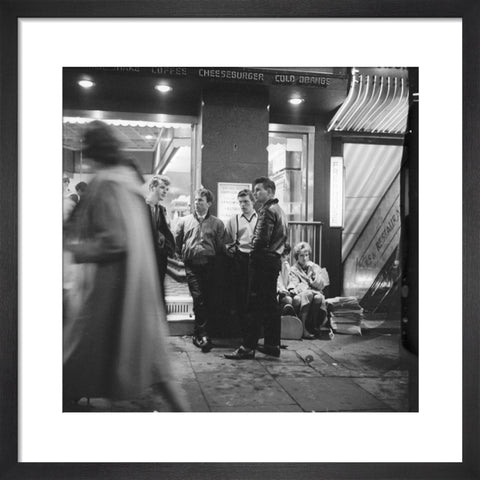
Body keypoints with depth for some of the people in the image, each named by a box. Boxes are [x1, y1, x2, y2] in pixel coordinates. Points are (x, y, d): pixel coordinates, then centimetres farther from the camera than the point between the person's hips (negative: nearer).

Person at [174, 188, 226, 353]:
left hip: (209, 265, 1)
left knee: (209, 299, 2)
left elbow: (221, 247, 6)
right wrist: (185, 254, 11)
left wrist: (212, 257, 0)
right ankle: (203, 334, -8)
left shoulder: (217, 223, 8)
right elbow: (177, 242, 15)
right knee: (198, 297, -11)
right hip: (192, 265, 0)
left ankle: (199, 334, 15)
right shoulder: (184, 221, 12)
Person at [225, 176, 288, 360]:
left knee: (256, 305, -7)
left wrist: (253, 251, -4)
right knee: (271, 303, 13)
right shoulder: (279, 210, 18)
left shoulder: (267, 210, -13)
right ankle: (272, 344, 19)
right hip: (275, 259, 10)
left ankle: (248, 347, -3)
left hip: (263, 261, -10)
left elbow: (261, 239, -20)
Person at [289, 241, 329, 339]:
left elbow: (321, 286, 6)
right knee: (308, 294, -36)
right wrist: (309, 290, -18)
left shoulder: (315, 267, 17)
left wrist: (314, 272, -4)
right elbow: (295, 287, -1)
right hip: (301, 295, -2)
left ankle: (315, 326, -22)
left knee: (318, 297, -33)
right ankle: (302, 328, -36)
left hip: (315, 293, 2)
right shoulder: (293, 270, 12)